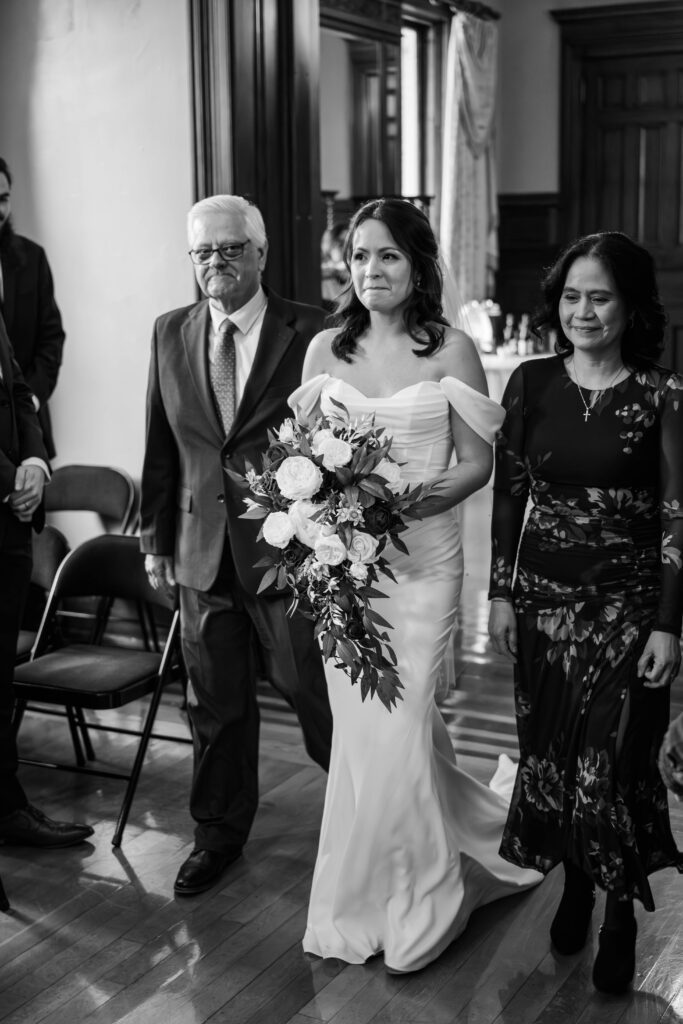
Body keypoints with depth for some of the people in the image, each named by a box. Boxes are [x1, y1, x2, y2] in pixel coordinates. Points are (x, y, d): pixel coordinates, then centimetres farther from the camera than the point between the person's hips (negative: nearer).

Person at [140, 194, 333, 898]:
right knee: (215, 704, 15)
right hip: (202, 550, 4)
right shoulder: (170, 334, 7)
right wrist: (157, 539, 11)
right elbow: (161, 445, 10)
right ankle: (219, 834, 32)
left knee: (310, 688, 6)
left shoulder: (312, 334, -8)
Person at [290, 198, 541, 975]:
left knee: (392, 729, -4)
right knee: (358, 727, 7)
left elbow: (477, 463, -3)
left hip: (418, 557, -3)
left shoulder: (451, 350, -4)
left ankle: (412, 909, 19)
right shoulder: (325, 349, 6)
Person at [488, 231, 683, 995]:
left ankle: (619, 914, 17)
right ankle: (573, 886, 30)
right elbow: (508, 492, 5)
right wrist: (501, 593, 3)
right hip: (542, 593, 3)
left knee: (612, 760, -3)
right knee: (547, 751, 9)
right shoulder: (531, 382, 2)